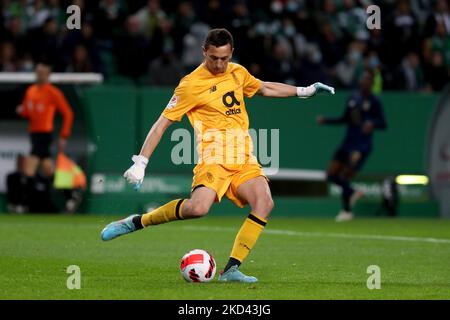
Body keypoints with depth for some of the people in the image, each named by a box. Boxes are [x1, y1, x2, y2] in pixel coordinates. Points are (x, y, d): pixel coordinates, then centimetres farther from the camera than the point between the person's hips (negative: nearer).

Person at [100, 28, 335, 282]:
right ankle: (135, 222, -8)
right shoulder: (191, 85, -5)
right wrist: (140, 163, -11)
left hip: (245, 159, 6)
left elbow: (265, 88, 35)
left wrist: (304, 91, 35)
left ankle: (232, 269, -19)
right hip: (214, 158, -6)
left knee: (265, 203, -22)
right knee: (198, 208, -30)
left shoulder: (237, 73, 13)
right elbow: (162, 124, -4)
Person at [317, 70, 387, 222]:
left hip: (362, 145, -6)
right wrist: (326, 120, 11)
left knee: (344, 177, -12)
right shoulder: (353, 98, 10)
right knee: (331, 175, 1)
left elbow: (383, 123, -11)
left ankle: (347, 210, 9)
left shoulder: (374, 102, -7)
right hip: (347, 142, 6)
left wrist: (372, 124, -32)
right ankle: (353, 192, 24)